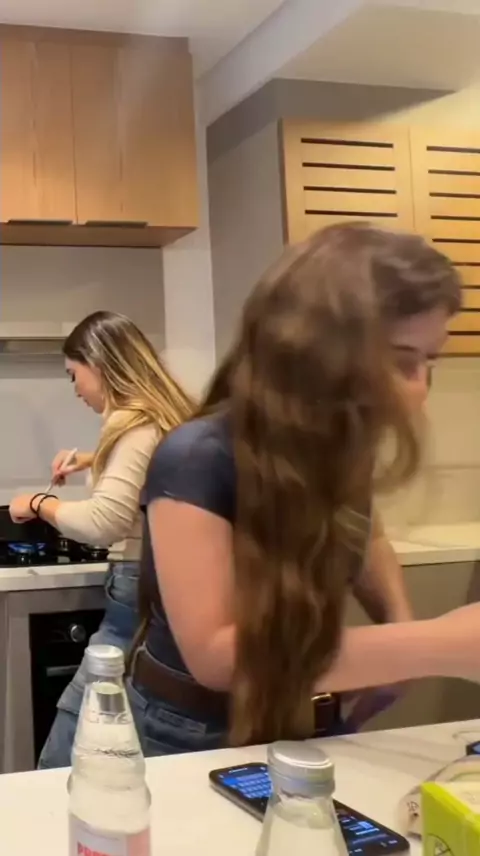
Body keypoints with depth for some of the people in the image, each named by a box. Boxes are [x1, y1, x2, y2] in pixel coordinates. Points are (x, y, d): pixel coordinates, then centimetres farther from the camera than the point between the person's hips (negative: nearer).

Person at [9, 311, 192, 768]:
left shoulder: (137, 424, -13)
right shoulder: (163, 417, 15)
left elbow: (103, 523, -26)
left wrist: (39, 504, -11)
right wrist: (94, 459, 30)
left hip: (140, 593, -9)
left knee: (65, 755, -6)